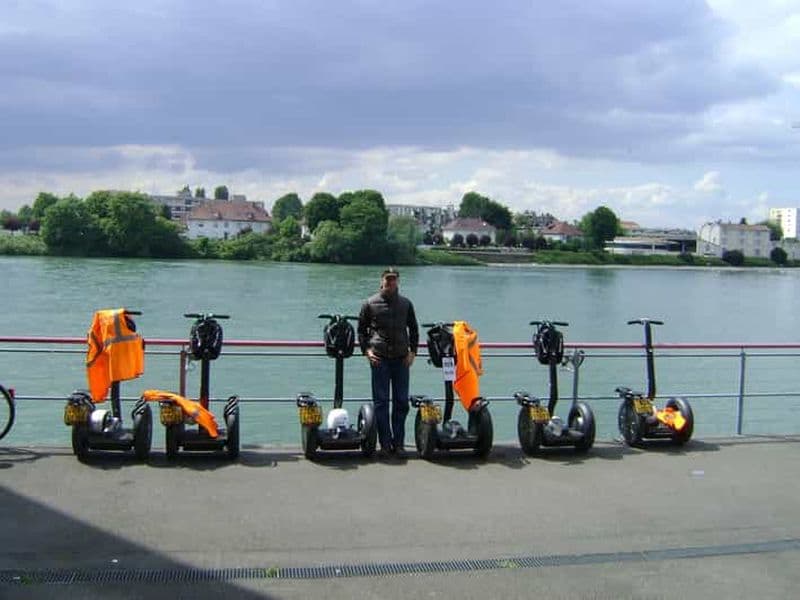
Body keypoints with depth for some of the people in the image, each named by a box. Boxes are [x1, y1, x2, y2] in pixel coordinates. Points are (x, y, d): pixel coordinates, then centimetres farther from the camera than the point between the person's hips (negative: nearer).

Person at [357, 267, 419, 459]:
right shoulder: (370, 304, 5)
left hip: (401, 359, 2)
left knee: (401, 402, 3)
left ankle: (398, 443, 11)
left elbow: (413, 329, 19)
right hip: (379, 358, -2)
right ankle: (385, 444, 5)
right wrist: (366, 350, -3)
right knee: (381, 402, -1)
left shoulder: (406, 304, 12)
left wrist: (412, 352, 8)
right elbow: (361, 329, 10)